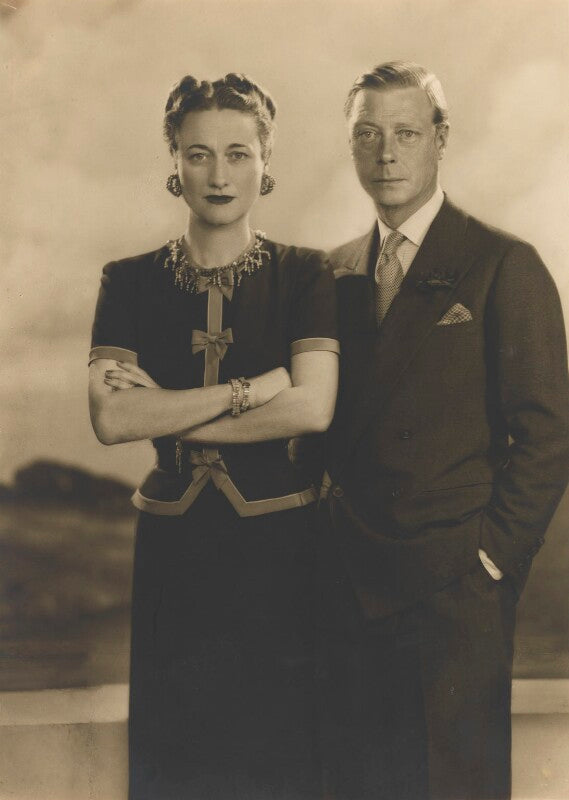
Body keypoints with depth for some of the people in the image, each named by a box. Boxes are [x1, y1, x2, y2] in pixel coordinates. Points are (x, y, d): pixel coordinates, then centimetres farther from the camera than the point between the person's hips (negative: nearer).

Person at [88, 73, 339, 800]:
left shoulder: (303, 275, -1)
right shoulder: (129, 283, 2)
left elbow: (312, 408, -14)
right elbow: (110, 420, -11)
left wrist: (162, 407, -12)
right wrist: (250, 389, -16)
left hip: (277, 547, -1)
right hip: (173, 549, 2)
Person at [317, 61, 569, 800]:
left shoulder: (505, 266, -6)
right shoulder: (341, 272, 10)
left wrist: (492, 557, -10)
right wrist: (331, 531, 6)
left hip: (454, 584, -5)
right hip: (350, 581, 5)